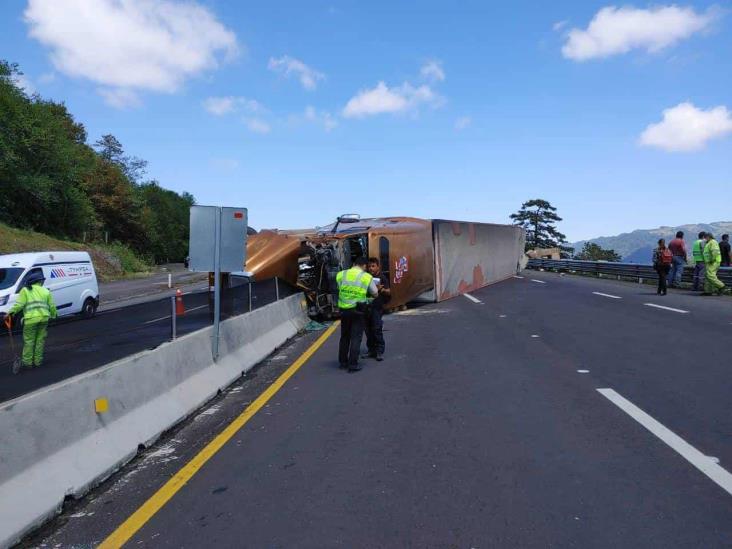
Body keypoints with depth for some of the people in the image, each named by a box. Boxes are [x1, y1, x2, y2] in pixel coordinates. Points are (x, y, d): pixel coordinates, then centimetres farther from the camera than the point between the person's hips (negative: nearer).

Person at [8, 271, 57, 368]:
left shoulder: (25, 290, 5)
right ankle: (38, 361, 18)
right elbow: (52, 306, 12)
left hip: (31, 319, -3)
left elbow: (19, 304, -7)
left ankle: (27, 362, 13)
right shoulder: (46, 291, 13)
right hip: (44, 318, 3)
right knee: (40, 340, 13)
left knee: (29, 341, 7)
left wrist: (11, 312, 1)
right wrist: (54, 314, 28)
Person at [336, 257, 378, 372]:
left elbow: (339, 288, 8)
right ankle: (353, 364, 3)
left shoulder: (341, 275, 2)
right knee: (356, 337, 4)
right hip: (358, 310, -3)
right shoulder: (367, 277, -4)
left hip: (343, 309, 4)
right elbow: (375, 294, 3)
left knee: (344, 336, 18)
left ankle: (343, 361, 26)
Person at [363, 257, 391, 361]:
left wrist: (381, 289, -20)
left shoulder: (382, 277, -1)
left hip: (377, 307, -5)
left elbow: (388, 292, -2)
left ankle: (380, 351, -1)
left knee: (377, 329, -8)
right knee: (368, 329, 8)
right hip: (366, 306, 5)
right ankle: (371, 351, 18)